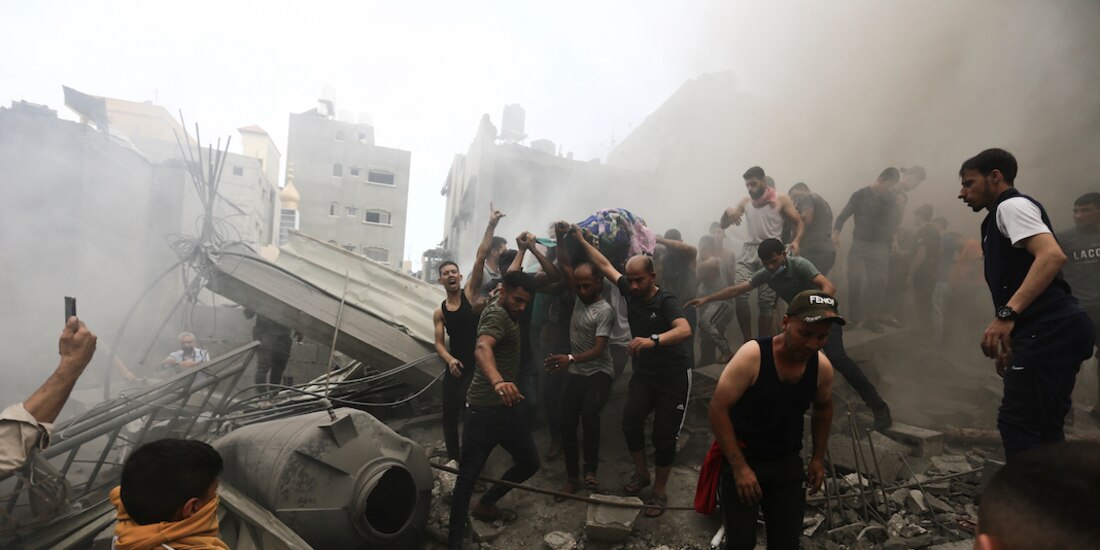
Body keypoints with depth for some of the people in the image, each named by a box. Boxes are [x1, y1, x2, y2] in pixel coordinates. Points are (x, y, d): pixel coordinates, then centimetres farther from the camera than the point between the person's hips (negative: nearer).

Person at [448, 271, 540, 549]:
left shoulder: (504, 311, 12)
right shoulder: (497, 315, -18)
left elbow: (515, 275, 34)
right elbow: (482, 348, -39)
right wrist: (497, 381, -55)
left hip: (506, 407, 10)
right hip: (486, 408, -10)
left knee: (529, 462, 16)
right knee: (469, 473, -5)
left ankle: (485, 505, 33)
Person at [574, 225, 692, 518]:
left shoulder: (666, 302, -20)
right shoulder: (631, 292, -2)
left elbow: (685, 330, -40)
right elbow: (606, 265, 9)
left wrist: (654, 340, -56)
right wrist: (582, 241, 12)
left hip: (674, 376, -5)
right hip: (644, 373, 5)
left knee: (664, 435, -3)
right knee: (631, 419, -15)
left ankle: (660, 490, 16)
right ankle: (641, 472, 9)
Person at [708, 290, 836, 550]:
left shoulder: (822, 367, -8)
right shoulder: (752, 355, -24)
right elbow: (717, 409, -21)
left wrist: (818, 458, 13)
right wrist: (739, 467, -21)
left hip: (788, 462, 4)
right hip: (742, 457, -4)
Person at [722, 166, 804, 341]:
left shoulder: (781, 200, 5)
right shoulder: (745, 202, 14)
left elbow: (799, 223, 5)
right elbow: (723, 225, 17)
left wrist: (796, 241, -16)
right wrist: (728, 211, -5)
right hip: (749, 251, 2)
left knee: (766, 302, -2)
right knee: (739, 294, -17)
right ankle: (748, 342, -4)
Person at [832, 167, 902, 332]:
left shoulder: (892, 200, 6)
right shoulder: (860, 195, -4)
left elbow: (893, 221, 17)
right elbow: (843, 216, -5)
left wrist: (894, 238, 0)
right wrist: (836, 233, -21)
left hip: (881, 247, 3)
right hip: (859, 245, -3)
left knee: (878, 283, -3)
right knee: (855, 281, -9)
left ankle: (872, 319, 5)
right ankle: (853, 318, 4)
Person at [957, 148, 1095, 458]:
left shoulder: (1012, 206, -4)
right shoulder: (1000, 218, 25)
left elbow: (1052, 255, -22)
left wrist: (1006, 315, -31)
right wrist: (1008, 345, 27)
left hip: (1048, 331, -10)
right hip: (1057, 332, 10)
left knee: (1016, 423, -9)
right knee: (1045, 428, 12)